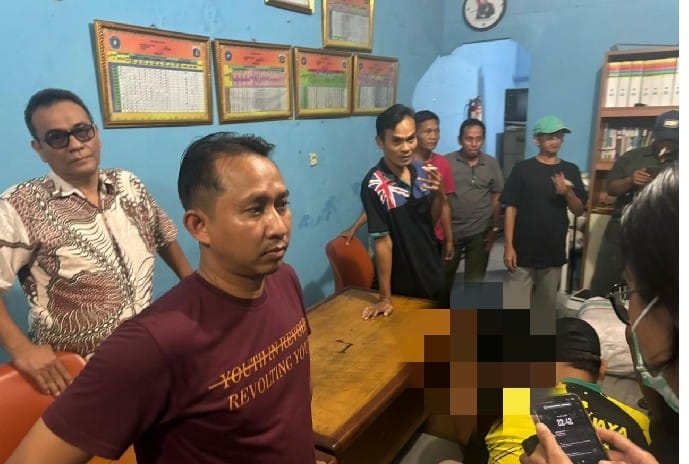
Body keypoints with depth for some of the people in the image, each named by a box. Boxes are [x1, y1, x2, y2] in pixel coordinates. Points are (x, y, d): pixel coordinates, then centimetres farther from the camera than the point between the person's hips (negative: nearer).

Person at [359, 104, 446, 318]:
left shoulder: (421, 170, -5)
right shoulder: (374, 184, -23)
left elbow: (431, 220, 5)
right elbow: (382, 241, -22)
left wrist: (439, 194, -15)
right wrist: (385, 298, -15)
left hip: (432, 276, 6)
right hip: (403, 286, -6)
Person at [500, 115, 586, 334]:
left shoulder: (570, 170, 6)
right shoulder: (523, 168, -4)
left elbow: (579, 211, 6)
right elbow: (511, 208, -6)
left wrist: (567, 193, -15)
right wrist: (508, 246, -12)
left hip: (553, 252, 4)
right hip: (523, 251, -3)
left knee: (546, 306, 15)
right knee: (513, 304, -3)